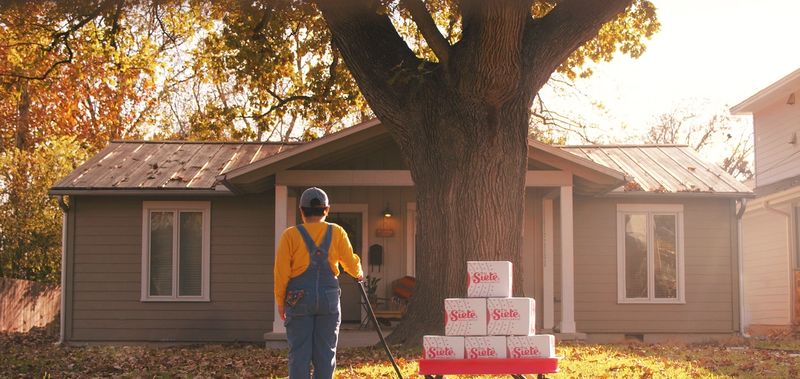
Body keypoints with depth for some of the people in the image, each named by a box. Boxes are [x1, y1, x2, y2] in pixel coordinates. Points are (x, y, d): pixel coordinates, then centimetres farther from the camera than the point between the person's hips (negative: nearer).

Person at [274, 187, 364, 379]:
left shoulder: (291, 235, -3)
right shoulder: (337, 233, 1)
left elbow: (281, 271, -4)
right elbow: (351, 264, 7)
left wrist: (280, 301, 6)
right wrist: (359, 273, 29)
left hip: (299, 299, -1)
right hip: (329, 298, 1)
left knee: (299, 353, 3)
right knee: (325, 352, 7)